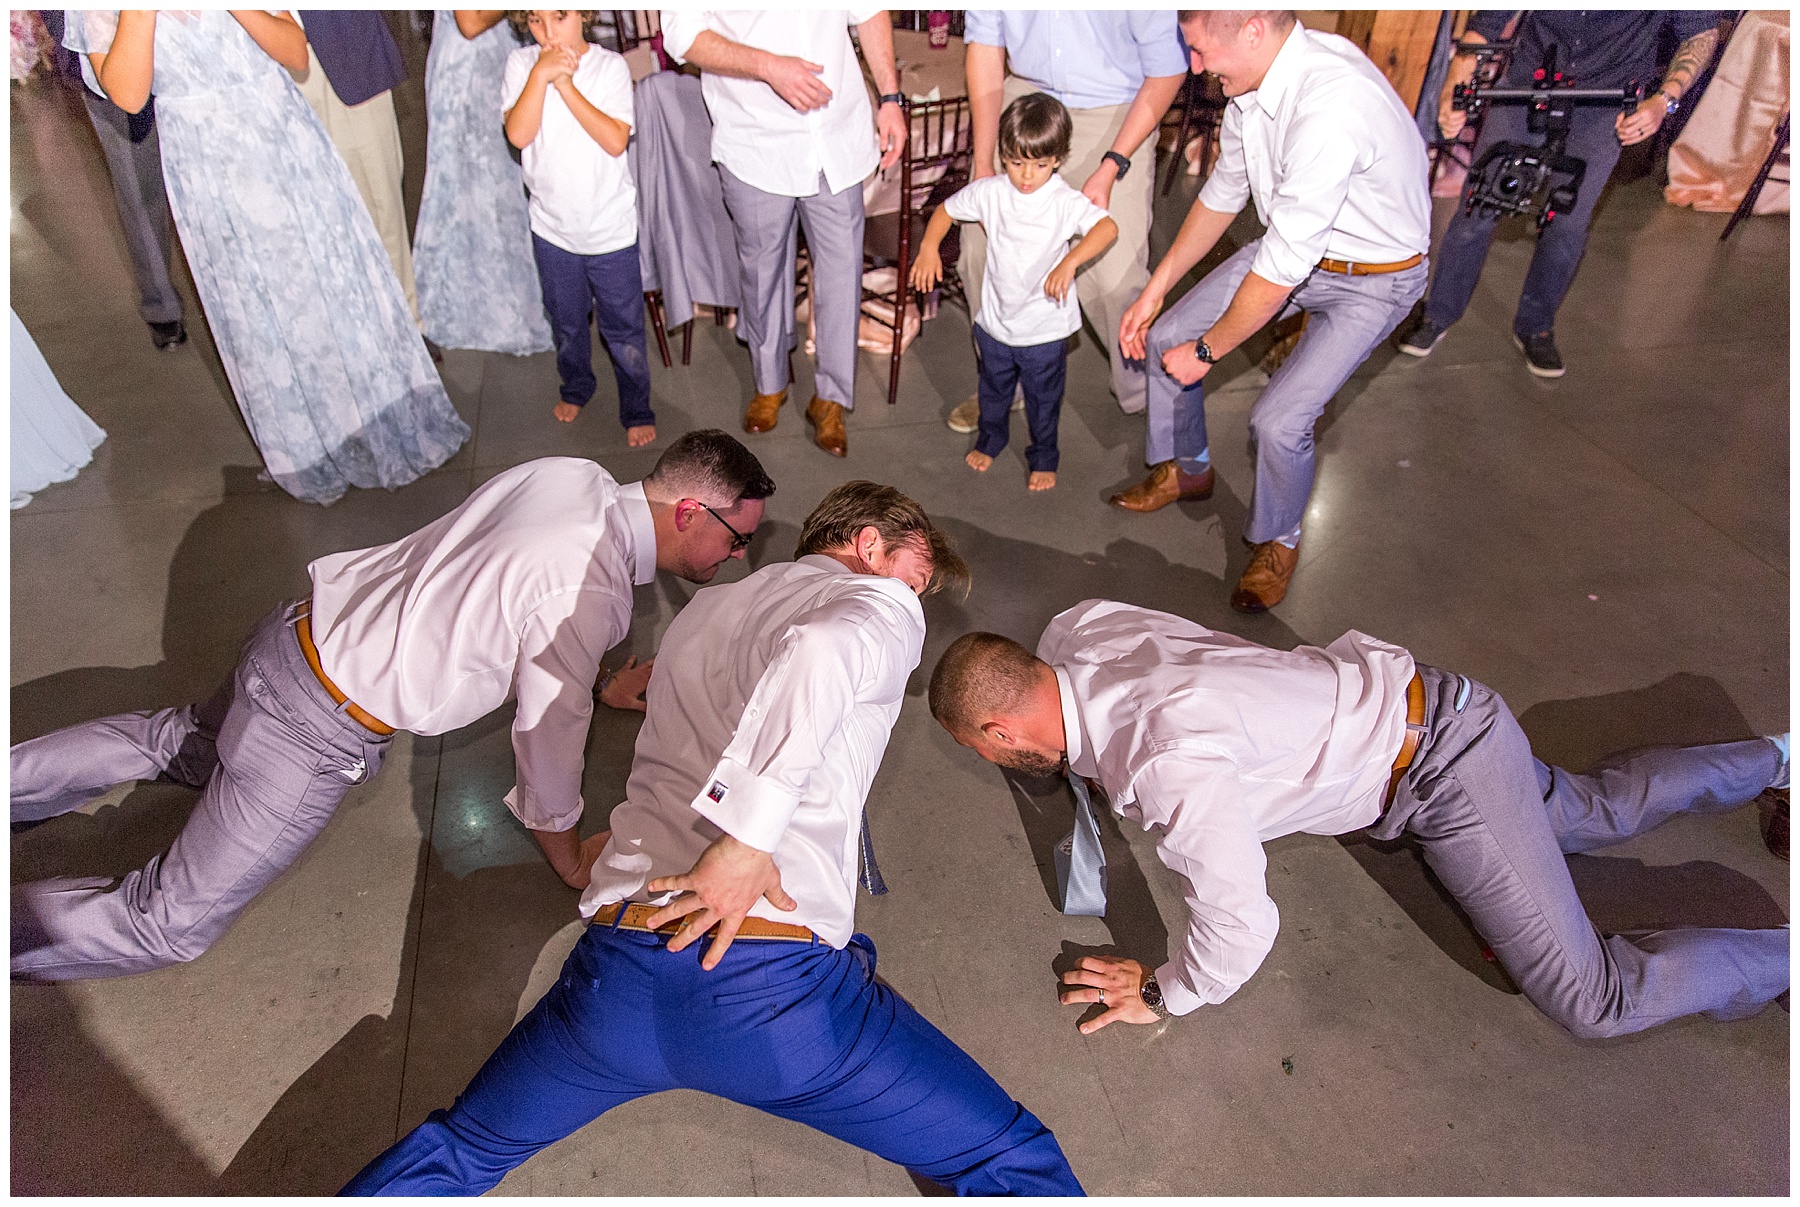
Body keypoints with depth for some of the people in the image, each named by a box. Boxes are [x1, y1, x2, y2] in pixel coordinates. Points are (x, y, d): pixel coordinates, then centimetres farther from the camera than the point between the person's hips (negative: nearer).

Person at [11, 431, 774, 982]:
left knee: (181, 744, 36)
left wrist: (599, 687, 24)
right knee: (166, 925, 1)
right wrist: (568, 860, -1)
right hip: (318, 731, -9)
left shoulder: (575, 475, -5)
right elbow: (547, 732, -19)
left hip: (304, 629, 9)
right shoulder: (587, 591, -30)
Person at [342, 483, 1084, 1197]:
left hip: (620, 970, 6)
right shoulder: (882, 605, 3)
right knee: (1016, 1164, 9)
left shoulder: (703, 607, 21)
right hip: (779, 984, -5)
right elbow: (822, 649, -21)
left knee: (457, 1153, 29)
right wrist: (751, 838, -20)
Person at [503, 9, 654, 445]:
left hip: (611, 229, -2)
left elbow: (616, 141, -21)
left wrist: (565, 83, -22)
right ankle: (576, 387, 45)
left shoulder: (610, 66, -10)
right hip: (552, 228, 3)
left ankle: (637, 410, 24)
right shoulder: (521, 64, -5)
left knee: (623, 329, 5)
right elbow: (518, 135, -17)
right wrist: (542, 73, -24)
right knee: (566, 322, 20)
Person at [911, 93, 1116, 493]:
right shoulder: (990, 192, -7)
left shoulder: (1065, 201, -19)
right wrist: (929, 246, -6)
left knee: (1043, 400, 14)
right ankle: (990, 438, 51)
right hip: (995, 320, 4)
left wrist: (1070, 261, -48)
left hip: (1045, 328, -3)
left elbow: (1107, 226, -34)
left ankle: (1043, 458, 36)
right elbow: (947, 209, 9)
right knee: (993, 388, 25)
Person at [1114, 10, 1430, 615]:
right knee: (1166, 337, 4)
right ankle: (1185, 469, 31)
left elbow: (1283, 265, -33)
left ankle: (1278, 542, 12)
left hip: (1371, 280, -8)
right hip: (1293, 243, 8)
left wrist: (1207, 350, -20)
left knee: (1278, 419, -21)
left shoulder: (1331, 106, -37)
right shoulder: (1254, 79, -10)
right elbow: (1223, 193, 6)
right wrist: (1154, 290, 8)